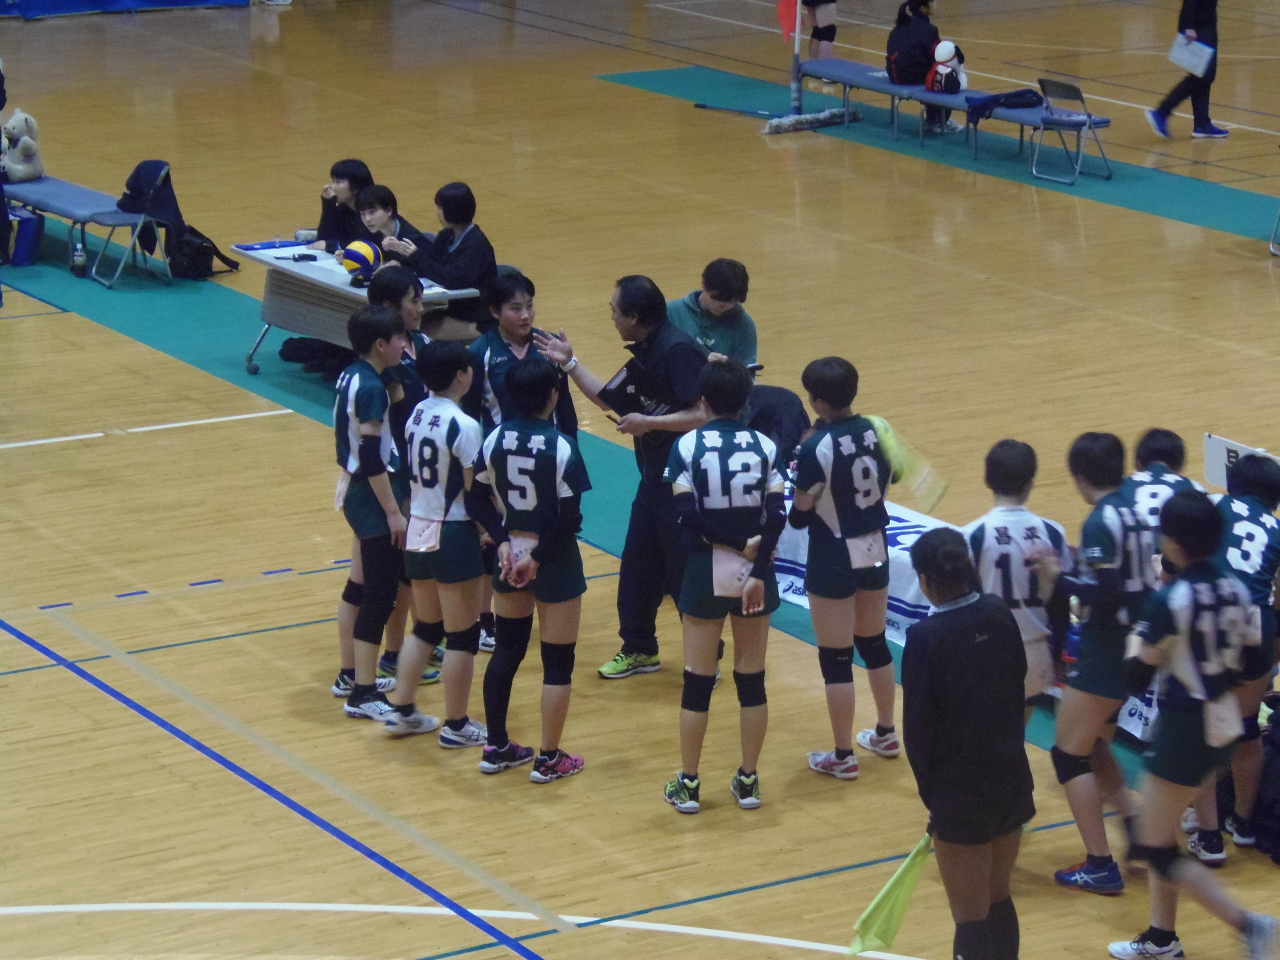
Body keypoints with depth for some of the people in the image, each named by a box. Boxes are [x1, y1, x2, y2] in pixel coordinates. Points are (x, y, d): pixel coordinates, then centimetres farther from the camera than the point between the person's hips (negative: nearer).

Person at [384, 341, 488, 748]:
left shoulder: (416, 415, 2)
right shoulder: (464, 426, -19)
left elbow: (413, 474, 8)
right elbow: (476, 492, -17)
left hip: (417, 530, 7)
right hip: (453, 535, -7)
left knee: (427, 626, 22)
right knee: (462, 635, 6)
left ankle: (402, 712, 25)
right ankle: (456, 726, 14)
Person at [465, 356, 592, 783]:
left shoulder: (496, 439, -5)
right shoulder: (561, 447, -20)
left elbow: (477, 500, -1)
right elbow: (570, 519, -21)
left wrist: (504, 541, -4)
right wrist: (538, 558, -12)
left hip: (511, 554, 5)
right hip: (554, 561, -5)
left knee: (506, 650, 19)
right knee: (558, 661, 7)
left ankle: (496, 748, 26)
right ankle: (549, 760, 13)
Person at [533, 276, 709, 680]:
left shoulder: (678, 351, -21)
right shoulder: (645, 354, 9)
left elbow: (702, 415, -27)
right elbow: (608, 399, 19)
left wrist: (647, 422, -23)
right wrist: (569, 363, 15)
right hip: (654, 479, 10)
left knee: (684, 572, -1)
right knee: (637, 564, 15)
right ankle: (639, 649, 30)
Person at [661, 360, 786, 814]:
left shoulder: (688, 446, -6)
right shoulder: (765, 447, -2)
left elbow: (687, 515, -15)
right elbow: (777, 517, -11)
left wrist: (737, 546, -9)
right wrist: (757, 571, -14)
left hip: (706, 572, -1)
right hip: (754, 572, 2)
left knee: (698, 680, 7)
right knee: (752, 678, 11)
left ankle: (688, 785, 13)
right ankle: (748, 781, 18)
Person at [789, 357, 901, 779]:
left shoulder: (816, 449, -23)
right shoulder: (878, 431, -5)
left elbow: (800, 516, -16)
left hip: (834, 559, -6)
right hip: (875, 551, 6)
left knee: (836, 659, 5)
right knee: (874, 644, 23)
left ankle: (842, 757, 12)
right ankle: (886, 735, 37)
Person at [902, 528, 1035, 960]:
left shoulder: (926, 637, -19)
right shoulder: (999, 614, -4)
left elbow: (918, 730, -13)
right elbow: (1018, 687, 4)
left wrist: (930, 791, 2)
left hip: (959, 795, -5)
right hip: (1012, 784, 6)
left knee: (971, 920, 5)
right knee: (1000, 902, 21)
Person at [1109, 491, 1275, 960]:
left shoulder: (1169, 601, -20)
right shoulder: (1235, 590, 0)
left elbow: (1137, 677, -14)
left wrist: (1138, 639, 3)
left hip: (1185, 727, -8)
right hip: (1224, 723, 8)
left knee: (1155, 848, 2)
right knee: (1158, 830, 21)